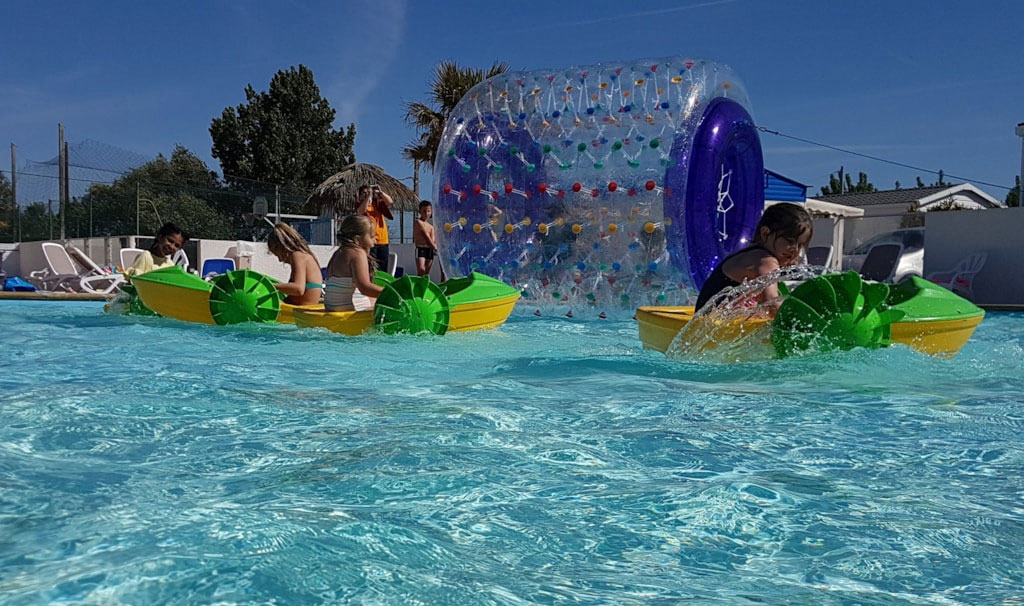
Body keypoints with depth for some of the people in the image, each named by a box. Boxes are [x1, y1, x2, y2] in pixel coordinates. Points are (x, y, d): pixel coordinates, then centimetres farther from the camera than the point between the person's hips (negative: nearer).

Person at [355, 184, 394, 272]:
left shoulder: (378, 203, 12)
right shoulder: (359, 204, 3)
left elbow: (390, 202, -4)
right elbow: (361, 212, -19)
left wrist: (380, 192, -18)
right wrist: (368, 196, -23)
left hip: (383, 241, 4)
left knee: (383, 268, 7)